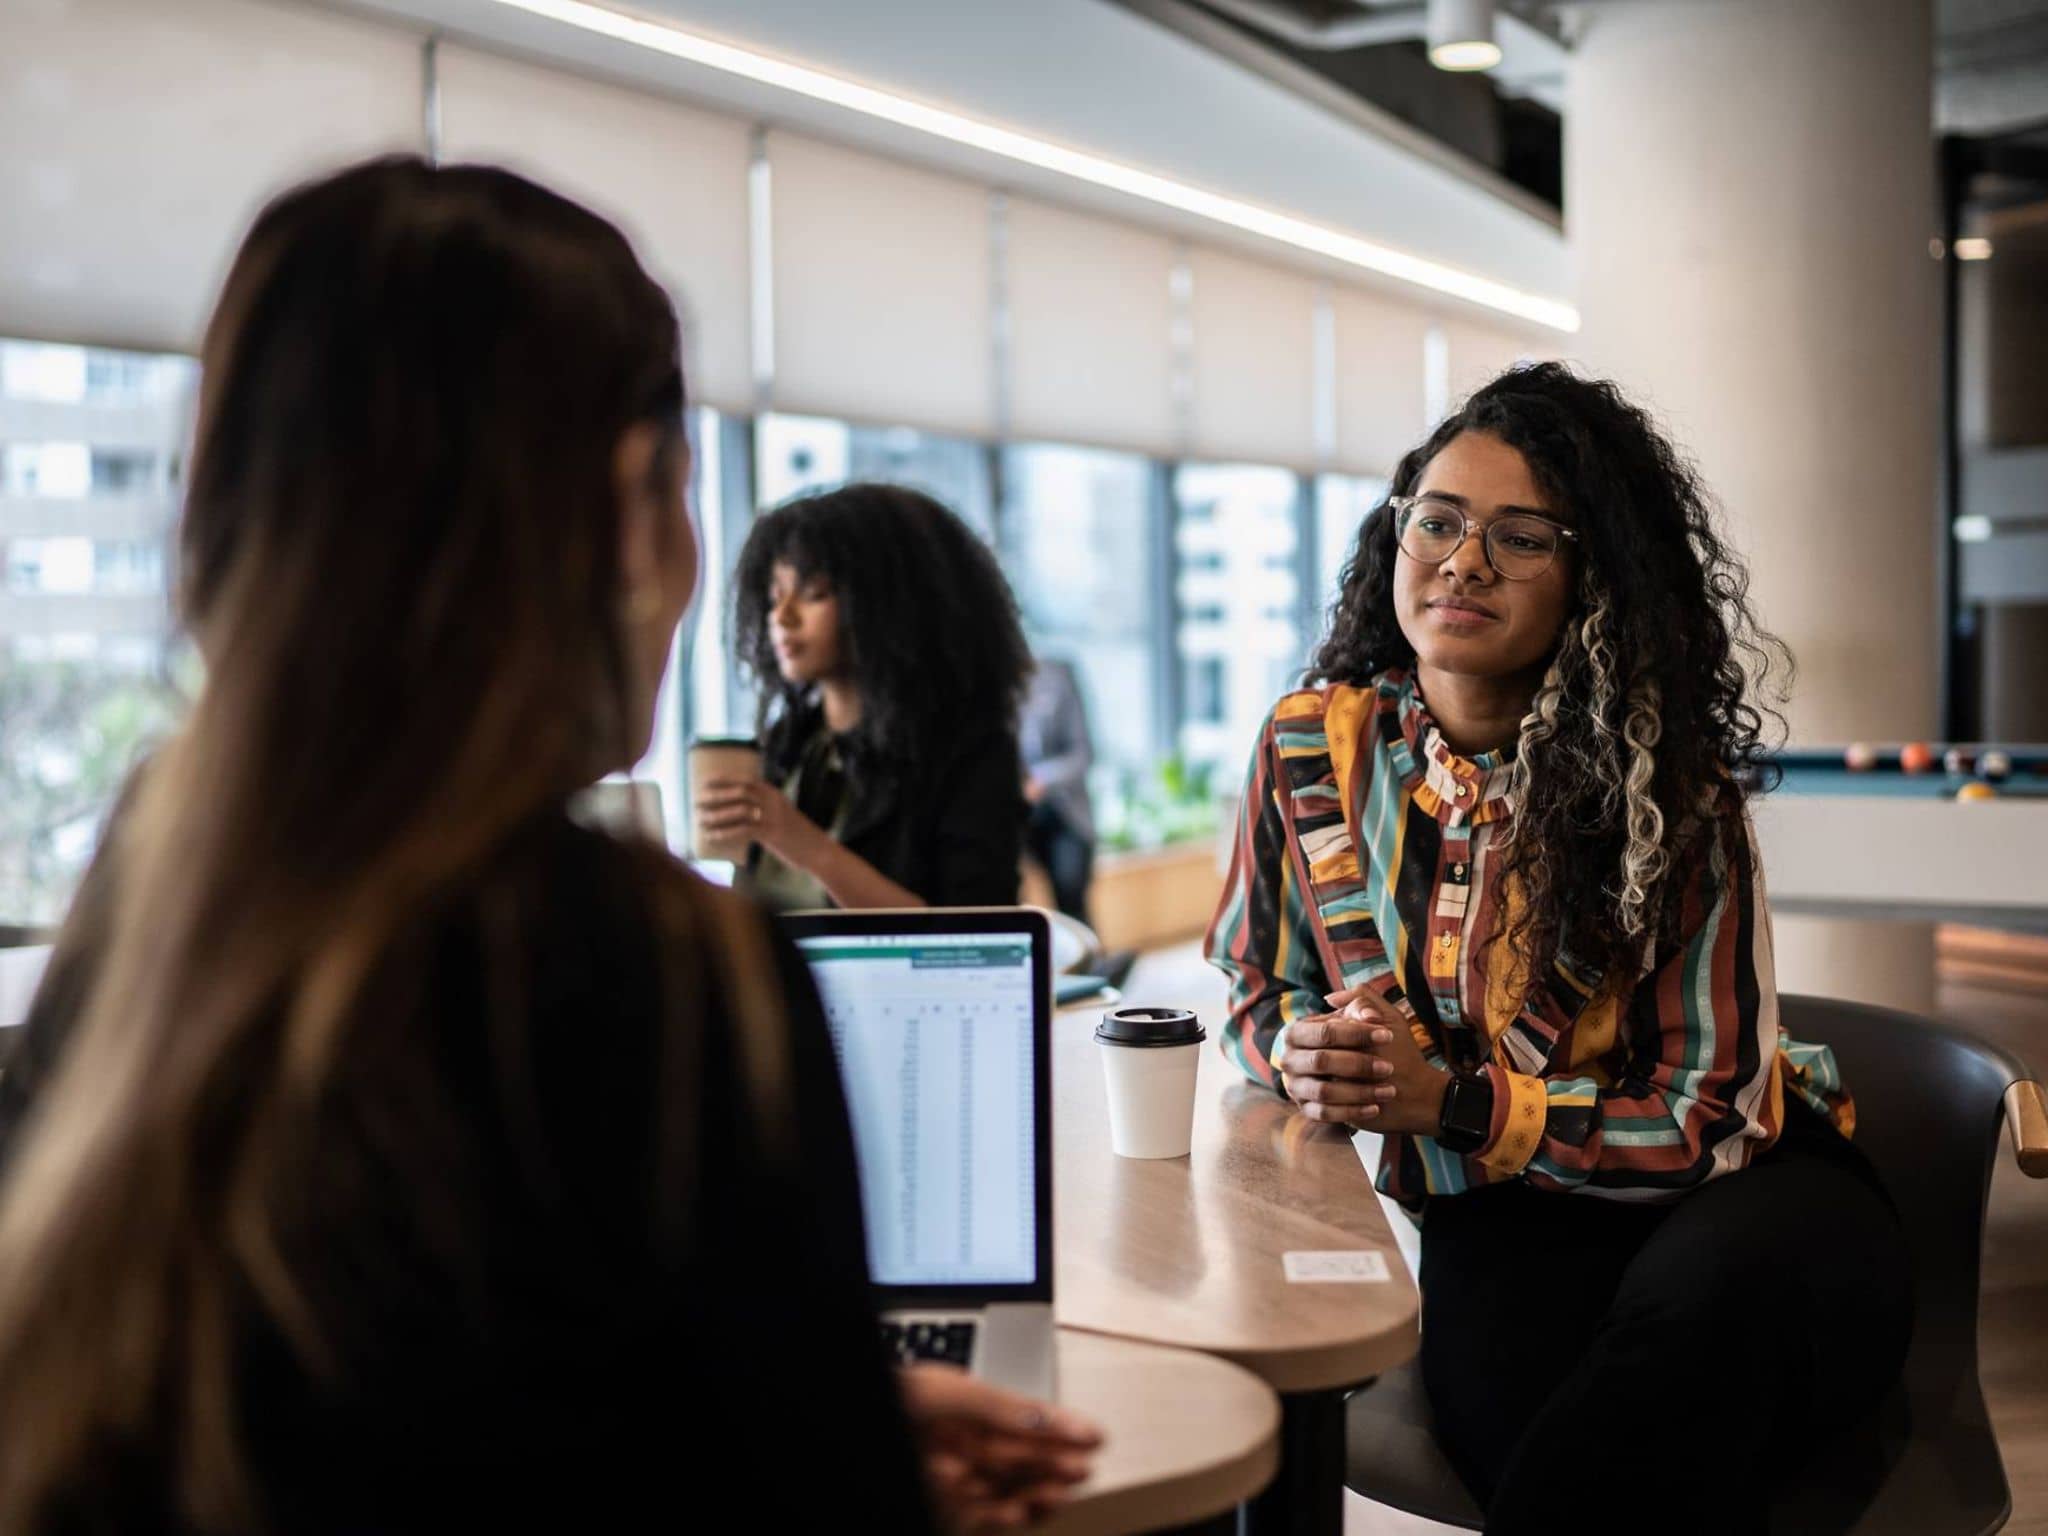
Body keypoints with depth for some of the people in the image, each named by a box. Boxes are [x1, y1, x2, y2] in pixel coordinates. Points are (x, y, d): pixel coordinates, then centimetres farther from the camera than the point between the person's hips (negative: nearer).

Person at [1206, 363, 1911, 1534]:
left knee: (1708, 1290, -38)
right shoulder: (1314, 747, -4)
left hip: (1734, 1199, -1)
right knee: (1512, 1426, -34)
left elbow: (1713, 1122, -13)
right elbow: (1253, 991, 10)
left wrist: (1456, 1099, -24)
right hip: (1498, 1219, 1)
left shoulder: (1668, 793, -14)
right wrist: (1304, 1058, -15)